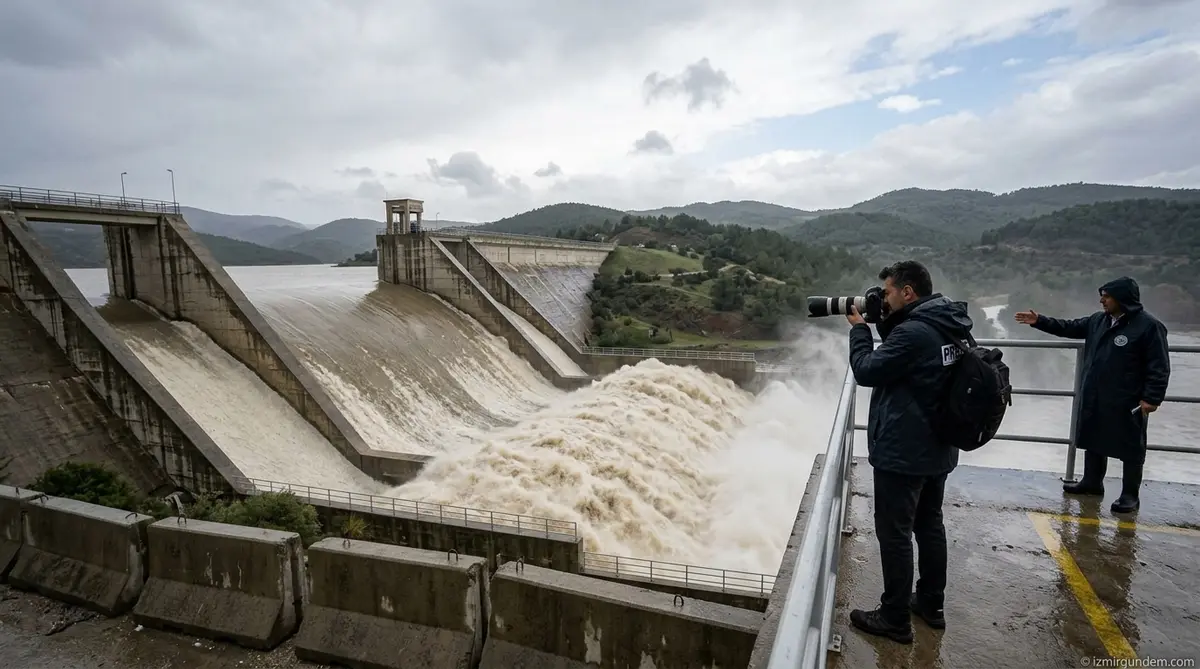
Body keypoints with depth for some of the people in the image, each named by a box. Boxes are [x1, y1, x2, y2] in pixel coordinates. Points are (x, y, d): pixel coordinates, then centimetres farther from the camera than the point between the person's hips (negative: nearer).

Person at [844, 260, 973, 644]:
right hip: (937, 449, 10)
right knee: (929, 524, 20)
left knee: (894, 533, 2)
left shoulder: (914, 331, -24)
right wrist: (884, 325, 5)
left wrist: (859, 327, -4)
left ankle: (895, 619, 13)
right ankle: (931, 604, 34)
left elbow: (866, 371, -17)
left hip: (902, 452, -10)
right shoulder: (950, 327, 6)